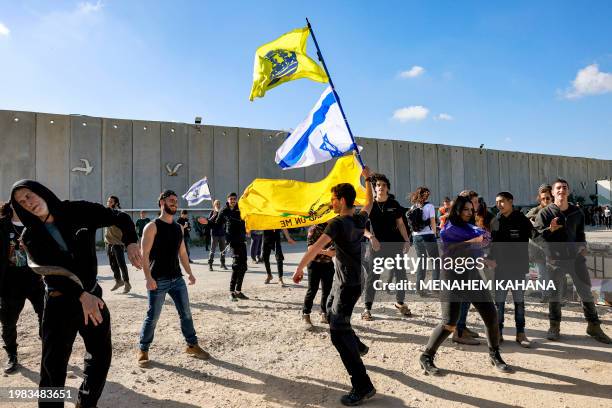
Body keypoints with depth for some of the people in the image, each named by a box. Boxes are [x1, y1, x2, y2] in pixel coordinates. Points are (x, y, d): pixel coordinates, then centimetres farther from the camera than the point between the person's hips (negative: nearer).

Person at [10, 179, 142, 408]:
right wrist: (81, 295, -37)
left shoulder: (77, 211, -6)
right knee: (54, 364, 0)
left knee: (101, 355, 14)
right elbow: (51, 271, -21)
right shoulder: (31, 237, -8)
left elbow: (119, 218, -9)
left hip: (92, 294, 2)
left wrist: (130, 243, -30)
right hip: (60, 301, -2)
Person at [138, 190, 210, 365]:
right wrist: (148, 277, -21)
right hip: (158, 280, -6)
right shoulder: (152, 227, -7)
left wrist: (189, 273, 12)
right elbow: (144, 254, -13)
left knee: (186, 313, 8)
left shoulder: (179, 228, 13)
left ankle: (192, 345, 21)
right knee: (152, 317, 2)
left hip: (177, 278, 6)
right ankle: (143, 350, 20)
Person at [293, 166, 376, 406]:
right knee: (331, 313, 30)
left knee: (338, 332, -13)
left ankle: (363, 387, -13)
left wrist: (299, 269, -24)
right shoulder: (360, 219, 1)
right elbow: (369, 202, 22)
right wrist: (367, 178, 28)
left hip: (348, 285, -9)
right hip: (346, 281, 9)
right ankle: (357, 347, 46)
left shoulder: (338, 223, -22)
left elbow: (315, 248, -30)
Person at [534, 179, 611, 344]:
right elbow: (538, 235, -7)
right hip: (555, 260, -3)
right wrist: (550, 229, -24)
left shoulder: (577, 212, 7)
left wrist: (582, 246, 2)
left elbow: (580, 233, 19)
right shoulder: (544, 213, -4)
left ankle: (594, 326, 24)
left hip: (576, 257, 3)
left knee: (586, 292, 9)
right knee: (554, 294, 5)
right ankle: (554, 326, 19)